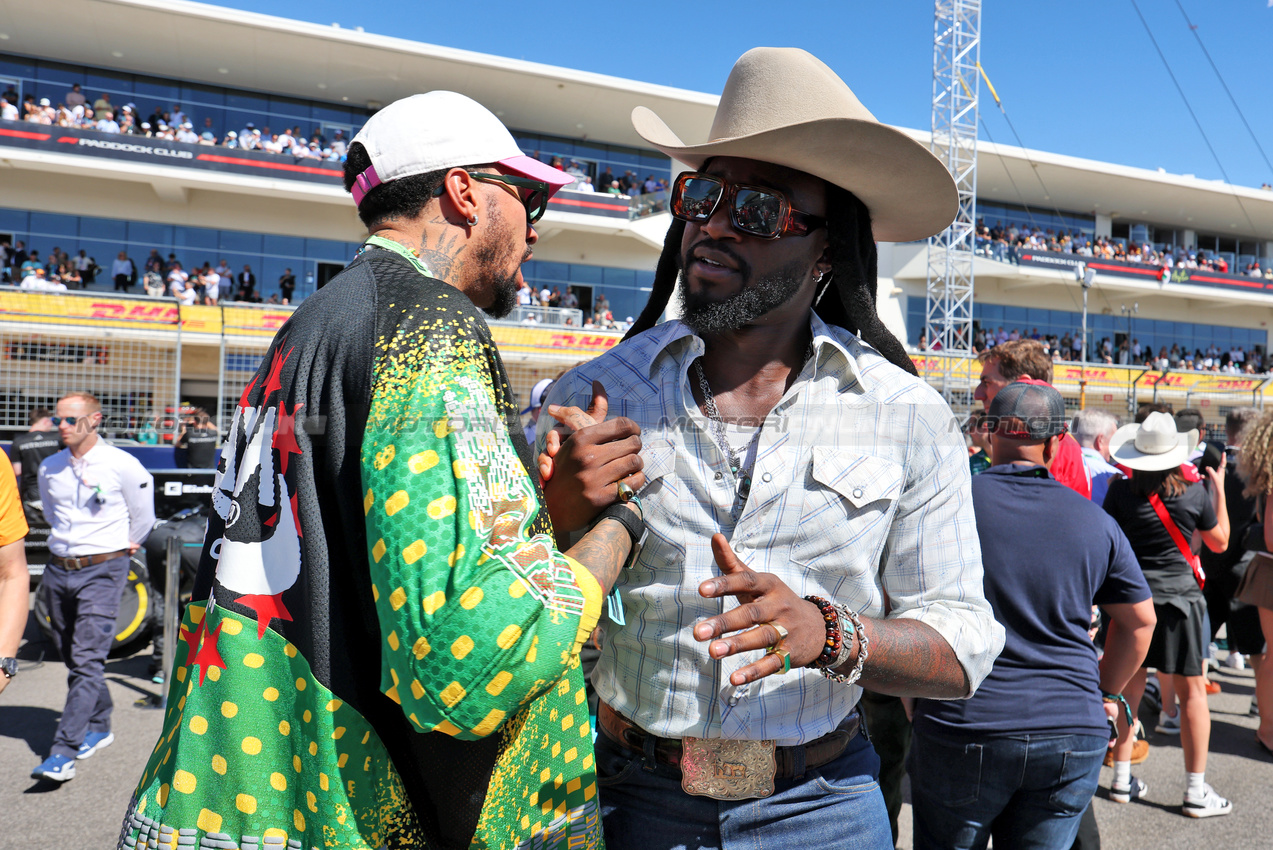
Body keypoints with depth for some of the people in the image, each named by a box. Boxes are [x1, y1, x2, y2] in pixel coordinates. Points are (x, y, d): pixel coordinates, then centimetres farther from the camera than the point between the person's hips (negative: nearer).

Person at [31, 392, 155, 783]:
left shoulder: (122, 465, -9)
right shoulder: (49, 468, 6)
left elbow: (143, 516, 6)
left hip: (102, 570, -6)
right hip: (58, 570, 6)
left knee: (87, 659, -11)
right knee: (71, 658, 14)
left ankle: (63, 753, -13)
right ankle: (99, 726, 32)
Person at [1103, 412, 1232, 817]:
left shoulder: (1121, 490, -7)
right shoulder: (1194, 491, -7)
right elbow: (1219, 541, 8)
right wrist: (1219, 488, 15)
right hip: (1178, 594, -1)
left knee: (1129, 684, 11)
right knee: (1192, 691, 7)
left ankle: (1122, 779, 18)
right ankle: (1196, 791, 12)